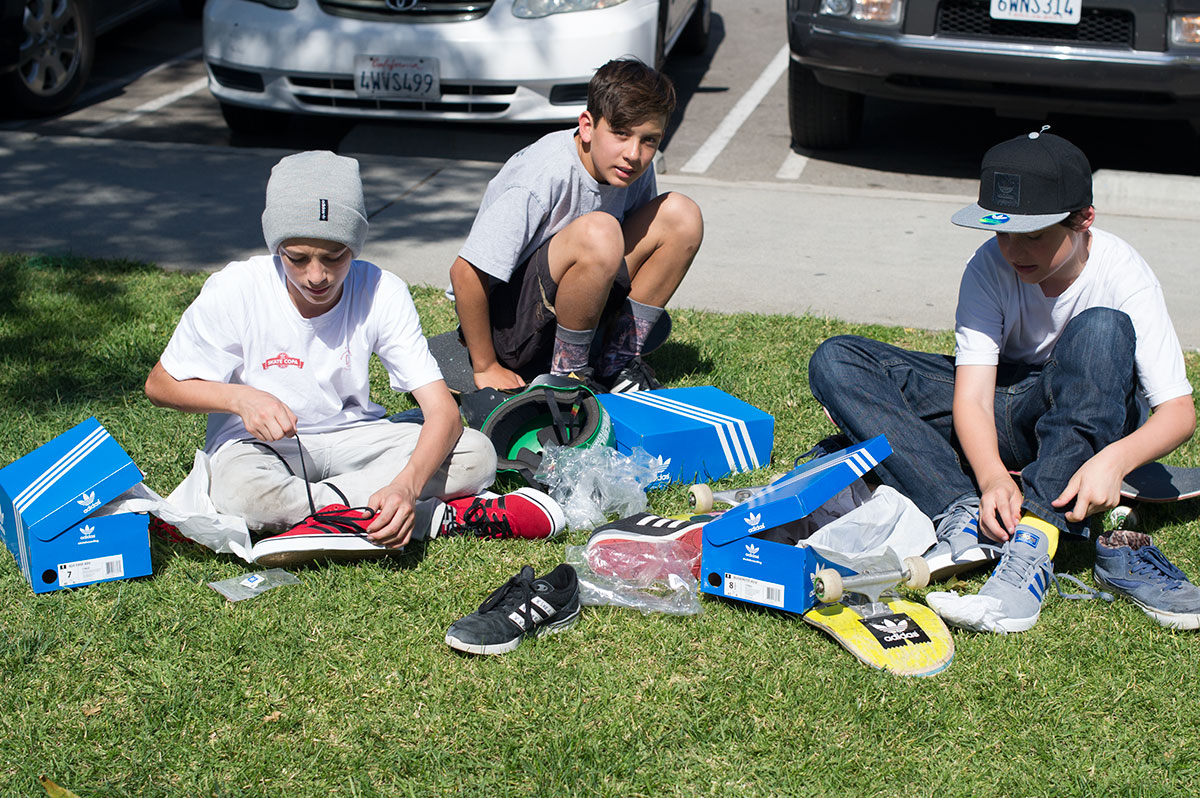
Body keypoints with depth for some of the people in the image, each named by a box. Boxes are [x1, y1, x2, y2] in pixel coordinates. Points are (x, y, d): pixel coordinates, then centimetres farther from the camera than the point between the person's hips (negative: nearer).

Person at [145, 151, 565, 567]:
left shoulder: (382, 293, -17)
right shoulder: (234, 292, -20)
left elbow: (443, 411, -22)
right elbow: (161, 384, -7)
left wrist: (406, 486, -42)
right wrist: (239, 397, -28)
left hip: (352, 435, 1)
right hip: (258, 443, -1)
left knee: (475, 454, -22)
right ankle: (440, 517, -29)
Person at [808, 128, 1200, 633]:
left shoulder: (1123, 276, -19)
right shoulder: (991, 268, -15)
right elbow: (972, 395, -22)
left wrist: (1115, 460, -45)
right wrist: (992, 475, -43)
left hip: (1094, 418, -3)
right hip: (1004, 410, 3)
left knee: (1103, 330, -36)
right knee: (836, 362, -15)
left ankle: (1032, 542, -45)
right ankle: (966, 515, -34)